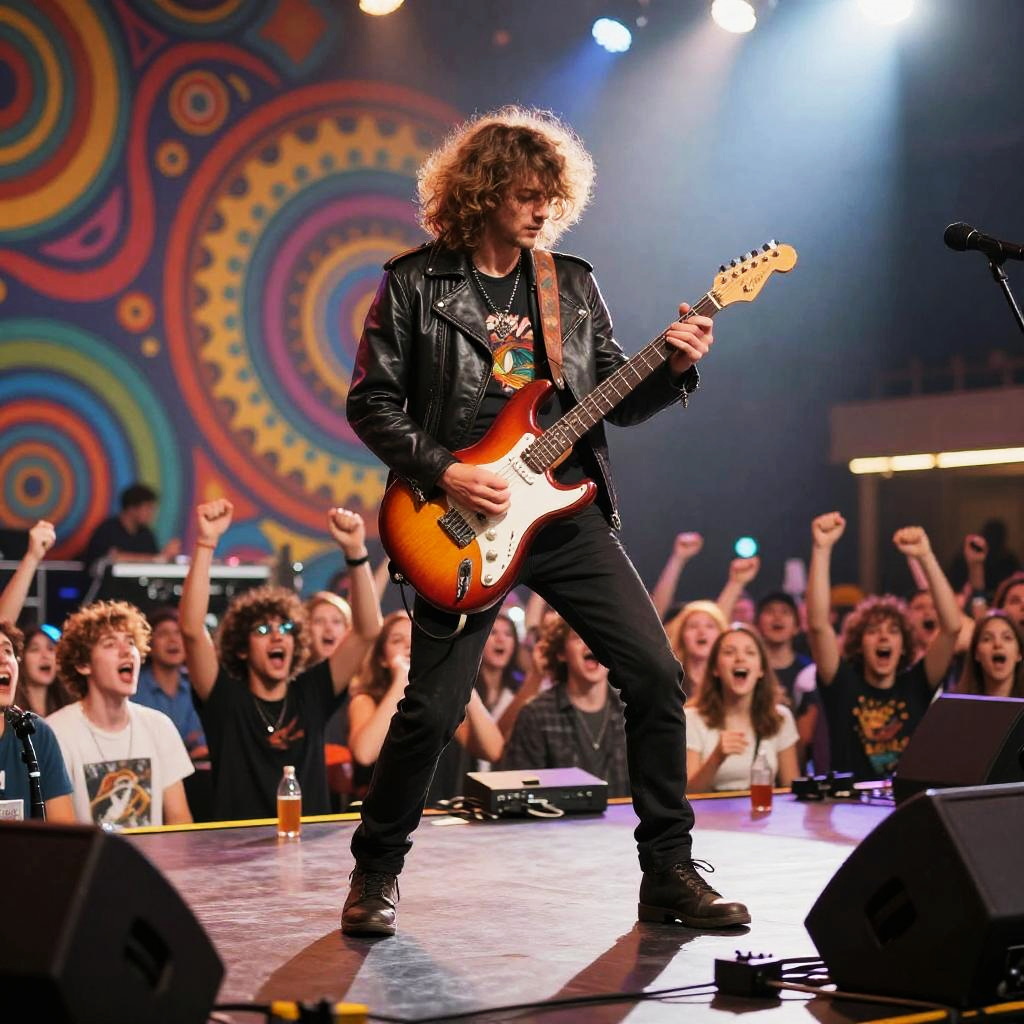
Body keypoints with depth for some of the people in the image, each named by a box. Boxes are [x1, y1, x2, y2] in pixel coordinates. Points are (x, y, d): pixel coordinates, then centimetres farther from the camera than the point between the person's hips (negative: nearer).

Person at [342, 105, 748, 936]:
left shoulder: (572, 284, 11)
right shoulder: (415, 283, -1)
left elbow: (617, 400, 11)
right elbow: (371, 404, -2)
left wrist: (673, 369, -8)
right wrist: (442, 472, -14)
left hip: (569, 513, 4)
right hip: (465, 521, -4)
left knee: (657, 676, -4)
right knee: (431, 710, -5)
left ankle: (669, 869, 9)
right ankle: (377, 869, 18)